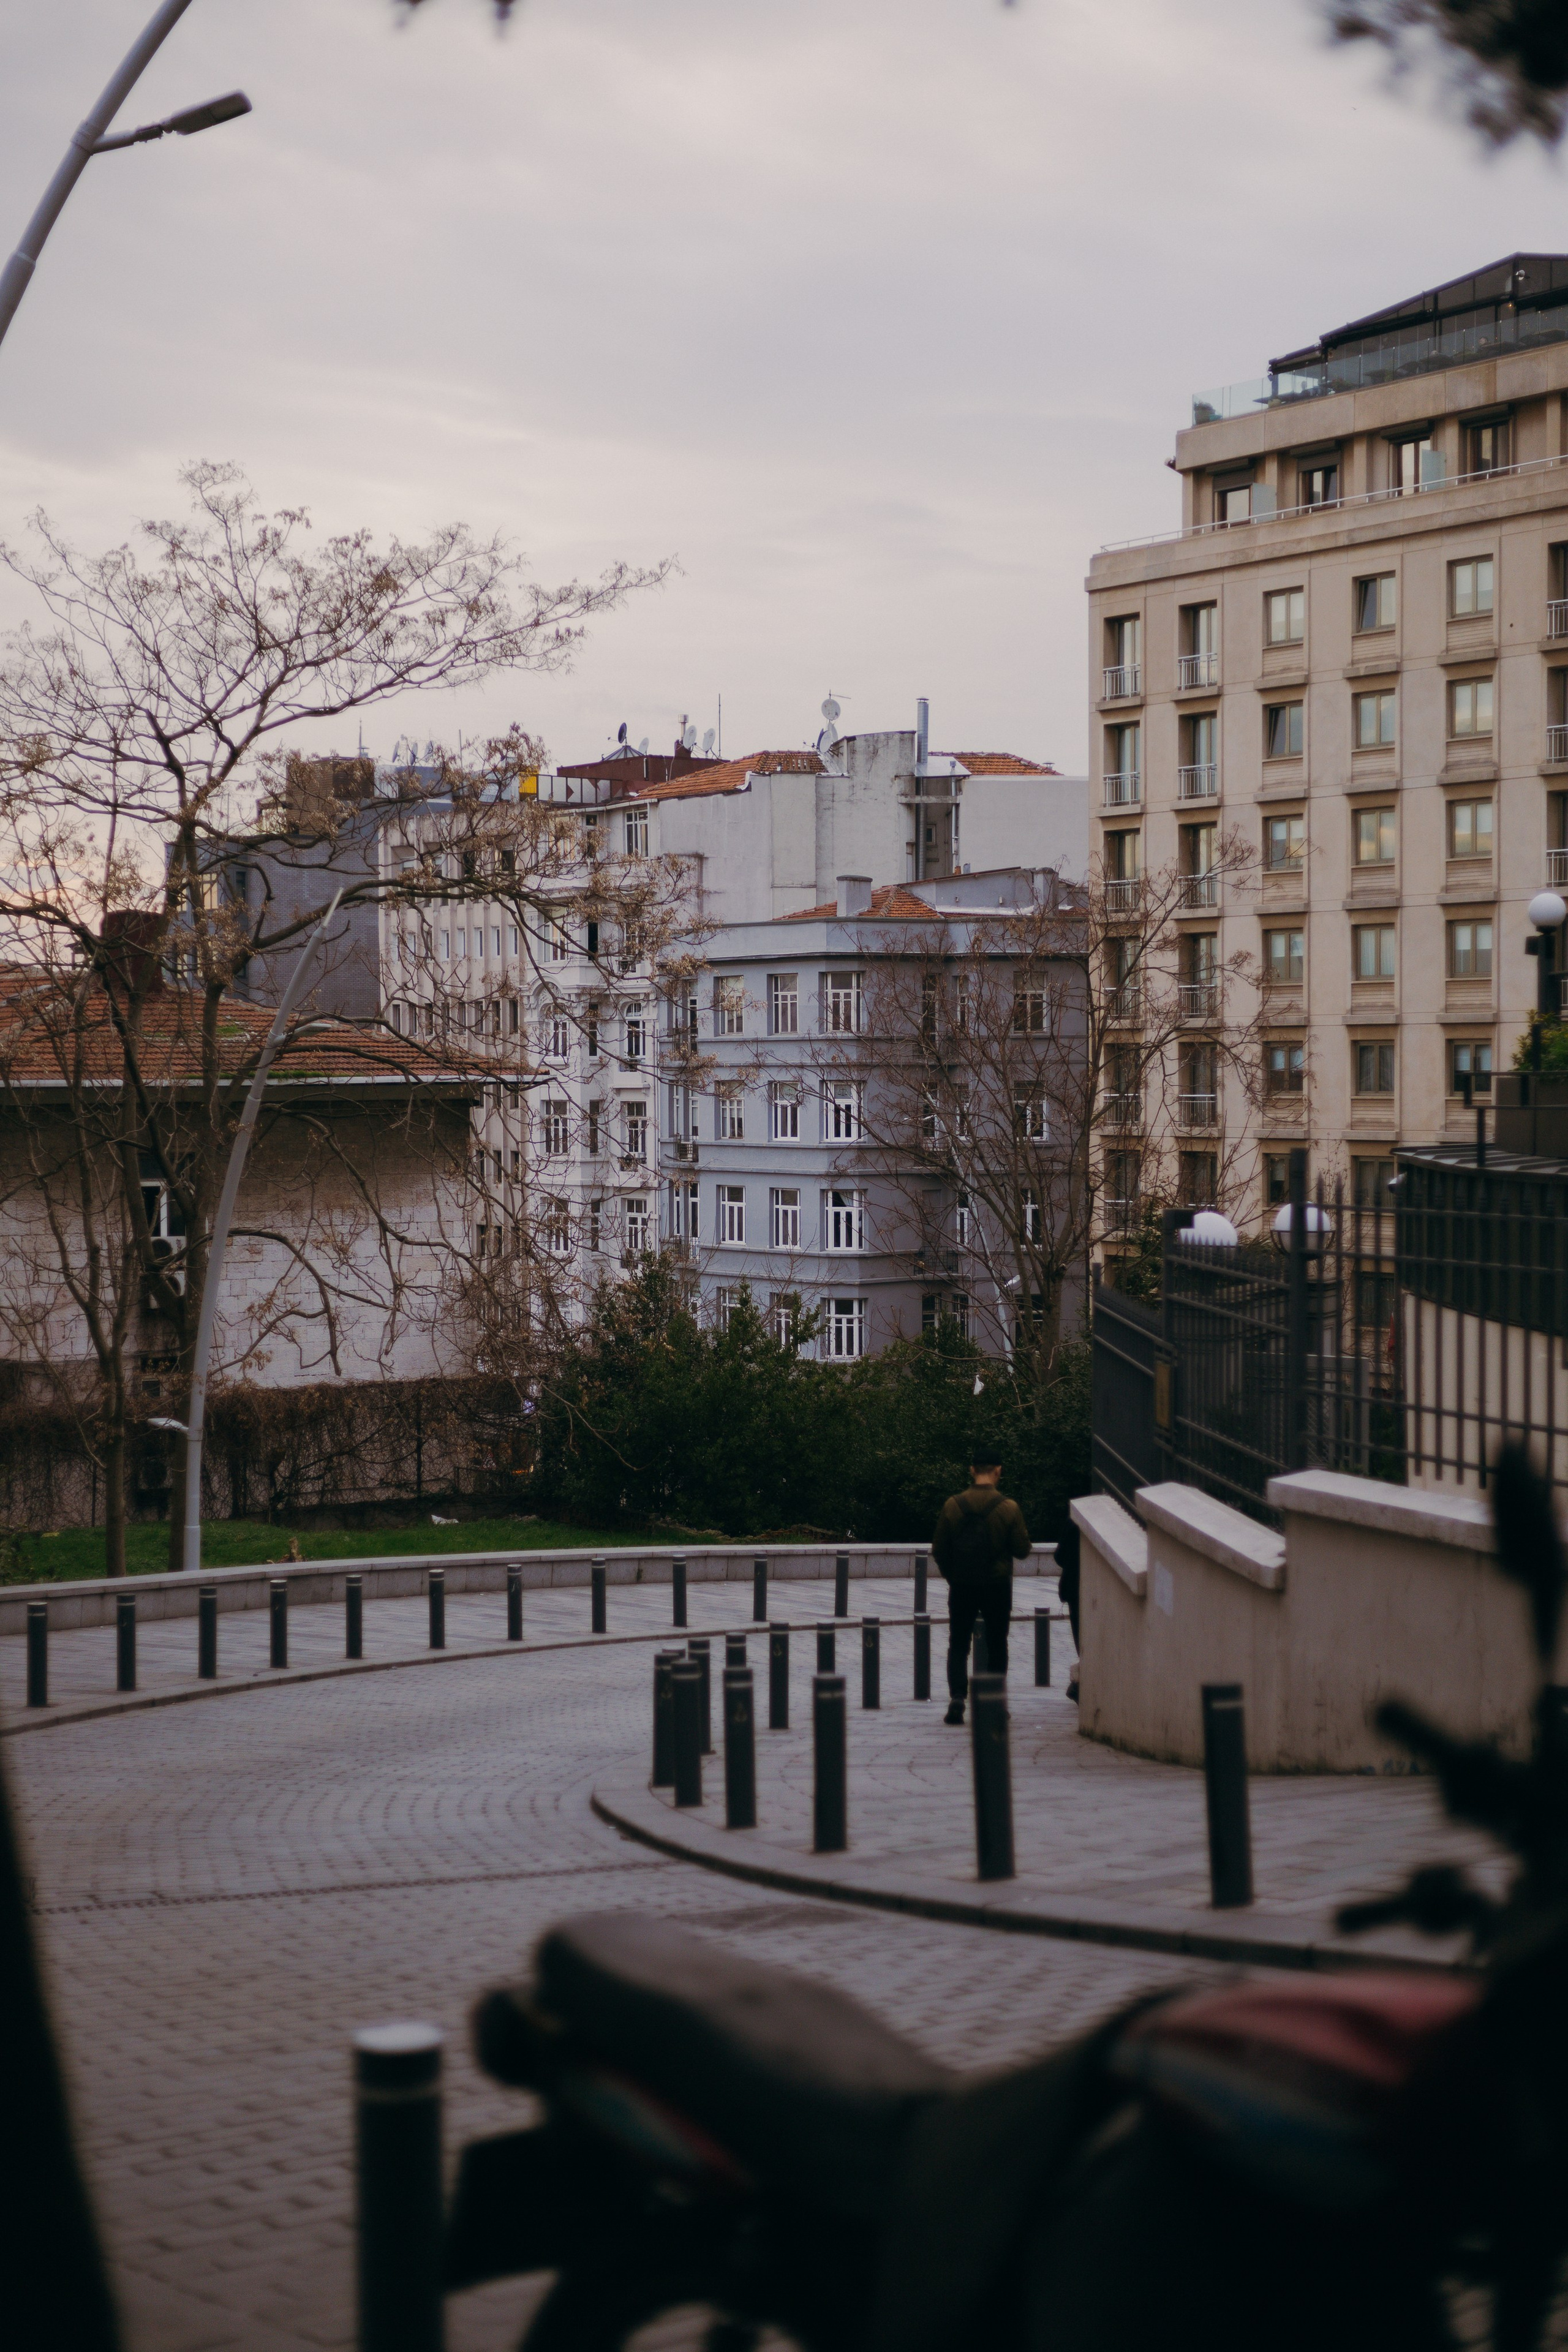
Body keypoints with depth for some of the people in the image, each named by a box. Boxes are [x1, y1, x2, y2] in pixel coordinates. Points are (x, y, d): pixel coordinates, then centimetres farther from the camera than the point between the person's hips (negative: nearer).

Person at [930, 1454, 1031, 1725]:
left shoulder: (952, 1506, -4)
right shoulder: (1009, 1508, -8)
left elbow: (938, 1550, 0)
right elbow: (1022, 1550, -4)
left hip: (961, 1586, 1)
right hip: (998, 1585, -1)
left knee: (958, 1645, 7)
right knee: (996, 1647, 11)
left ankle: (957, 1698, -10)